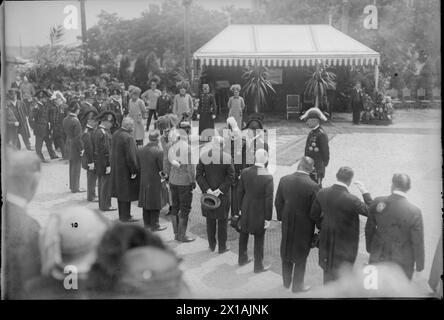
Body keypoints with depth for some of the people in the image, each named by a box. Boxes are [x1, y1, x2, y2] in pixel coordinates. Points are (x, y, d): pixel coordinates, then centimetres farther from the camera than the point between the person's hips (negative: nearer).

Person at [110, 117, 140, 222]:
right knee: (126, 193, 2)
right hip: (125, 169, -9)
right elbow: (131, 156, -23)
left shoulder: (115, 134, 5)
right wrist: (134, 170, -16)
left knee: (120, 192, 17)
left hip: (116, 169, 9)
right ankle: (125, 216, 10)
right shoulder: (128, 137, -23)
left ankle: (122, 215, 28)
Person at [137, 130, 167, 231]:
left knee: (146, 201, 16)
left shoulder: (141, 150, 2)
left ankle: (147, 223, 26)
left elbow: (139, 164, 9)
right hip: (155, 181, -7)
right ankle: (154, 225, 10)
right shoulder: (158, 151, -19)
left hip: (143, 180, 7)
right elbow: (162, 167, -16)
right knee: (155, 204, 4)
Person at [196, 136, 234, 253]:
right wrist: (220, 189, -13)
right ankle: (222, 247, 20)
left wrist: (206, 189, -11)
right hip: (224, 194, -2)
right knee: (222, 220, 12)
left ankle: (212, 245, 26)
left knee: (210, 219, 17)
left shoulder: (203, 156, -8)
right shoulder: (227, 157, -14)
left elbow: (199, 175, -9)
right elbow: (230, 176, -14)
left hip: (208, 191, 2)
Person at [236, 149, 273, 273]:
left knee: (244, 235, 23)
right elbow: (269, 199, -18)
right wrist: (268, 218, -9)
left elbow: (240, 191, 0)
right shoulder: (268, 177, -22)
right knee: (259, 240, 11)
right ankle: (258, 266, 23)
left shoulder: (245, 172, -10)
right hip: (259, 213, -4)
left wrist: (241, 207, 14)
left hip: (246, 210, 4)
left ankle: (242, 259, 41)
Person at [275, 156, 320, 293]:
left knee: (286, 252, 23)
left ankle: (286, 282, 40)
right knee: (301, 256, 15)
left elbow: (278, 202, -1)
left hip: (287, 223, 4)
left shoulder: (284, 180, -12)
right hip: (304, 226, -4)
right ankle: (297, 286, 30)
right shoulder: (313, 186, -24)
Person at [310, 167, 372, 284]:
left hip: (326, 239, 6)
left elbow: (314, 215, 1)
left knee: (328, 270, 24)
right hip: (344, 243, -5)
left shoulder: (322, 193, -11)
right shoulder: (351, 200, -28)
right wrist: (365, 193, -6)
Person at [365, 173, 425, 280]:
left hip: (379, 256, 3)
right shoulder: (414, 212, -22)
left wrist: (369, 248, 15)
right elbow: (417, 242, -15)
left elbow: (369, 228, -2)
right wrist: (419, 266, -1)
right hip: (402, 260, -2)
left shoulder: (378, 202, -14)